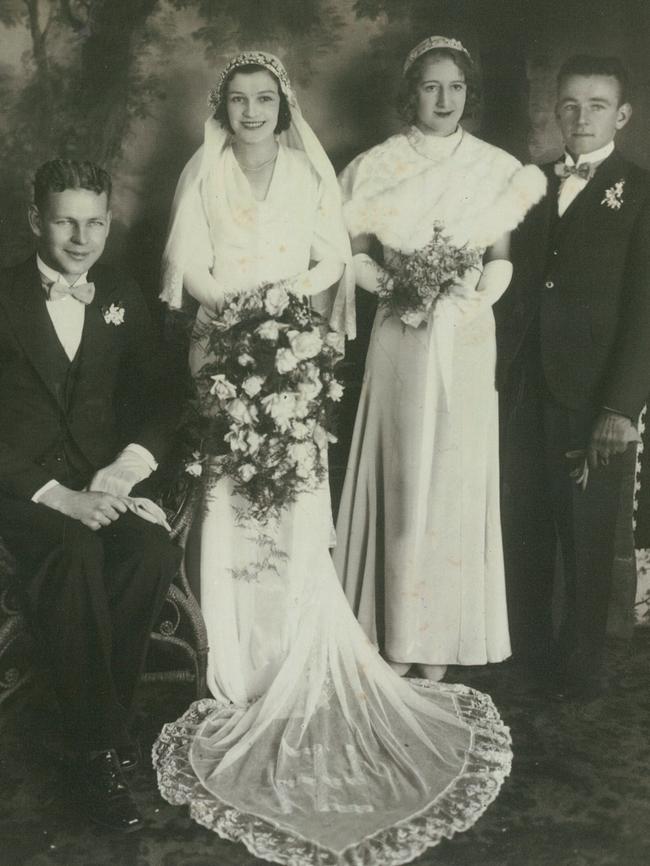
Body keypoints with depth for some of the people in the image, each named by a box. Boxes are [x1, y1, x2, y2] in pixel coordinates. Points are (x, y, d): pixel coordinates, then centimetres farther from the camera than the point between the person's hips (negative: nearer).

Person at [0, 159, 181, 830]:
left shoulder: (123, 297, 12)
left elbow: (154, 399, 12)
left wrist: (130, 463, -9)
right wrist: (59, 496, -21)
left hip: (104, 478, 3)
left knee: (154, 551, -29)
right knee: (74, 553, -35)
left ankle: (100, 717, -8)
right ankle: (100, 748, -17)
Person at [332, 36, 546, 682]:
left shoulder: (495, 167, 6)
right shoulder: (380, 165, 5)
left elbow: (502, 255, 5)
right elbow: (354, 250, 5)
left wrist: (477, 297, -14)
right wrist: (390, 283, -13)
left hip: (467, 338, 1)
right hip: (400, 337, 0)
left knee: (456, 476, 2)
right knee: (399, 473, 2)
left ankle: (445, 636, 15)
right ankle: (394, 630, 15)